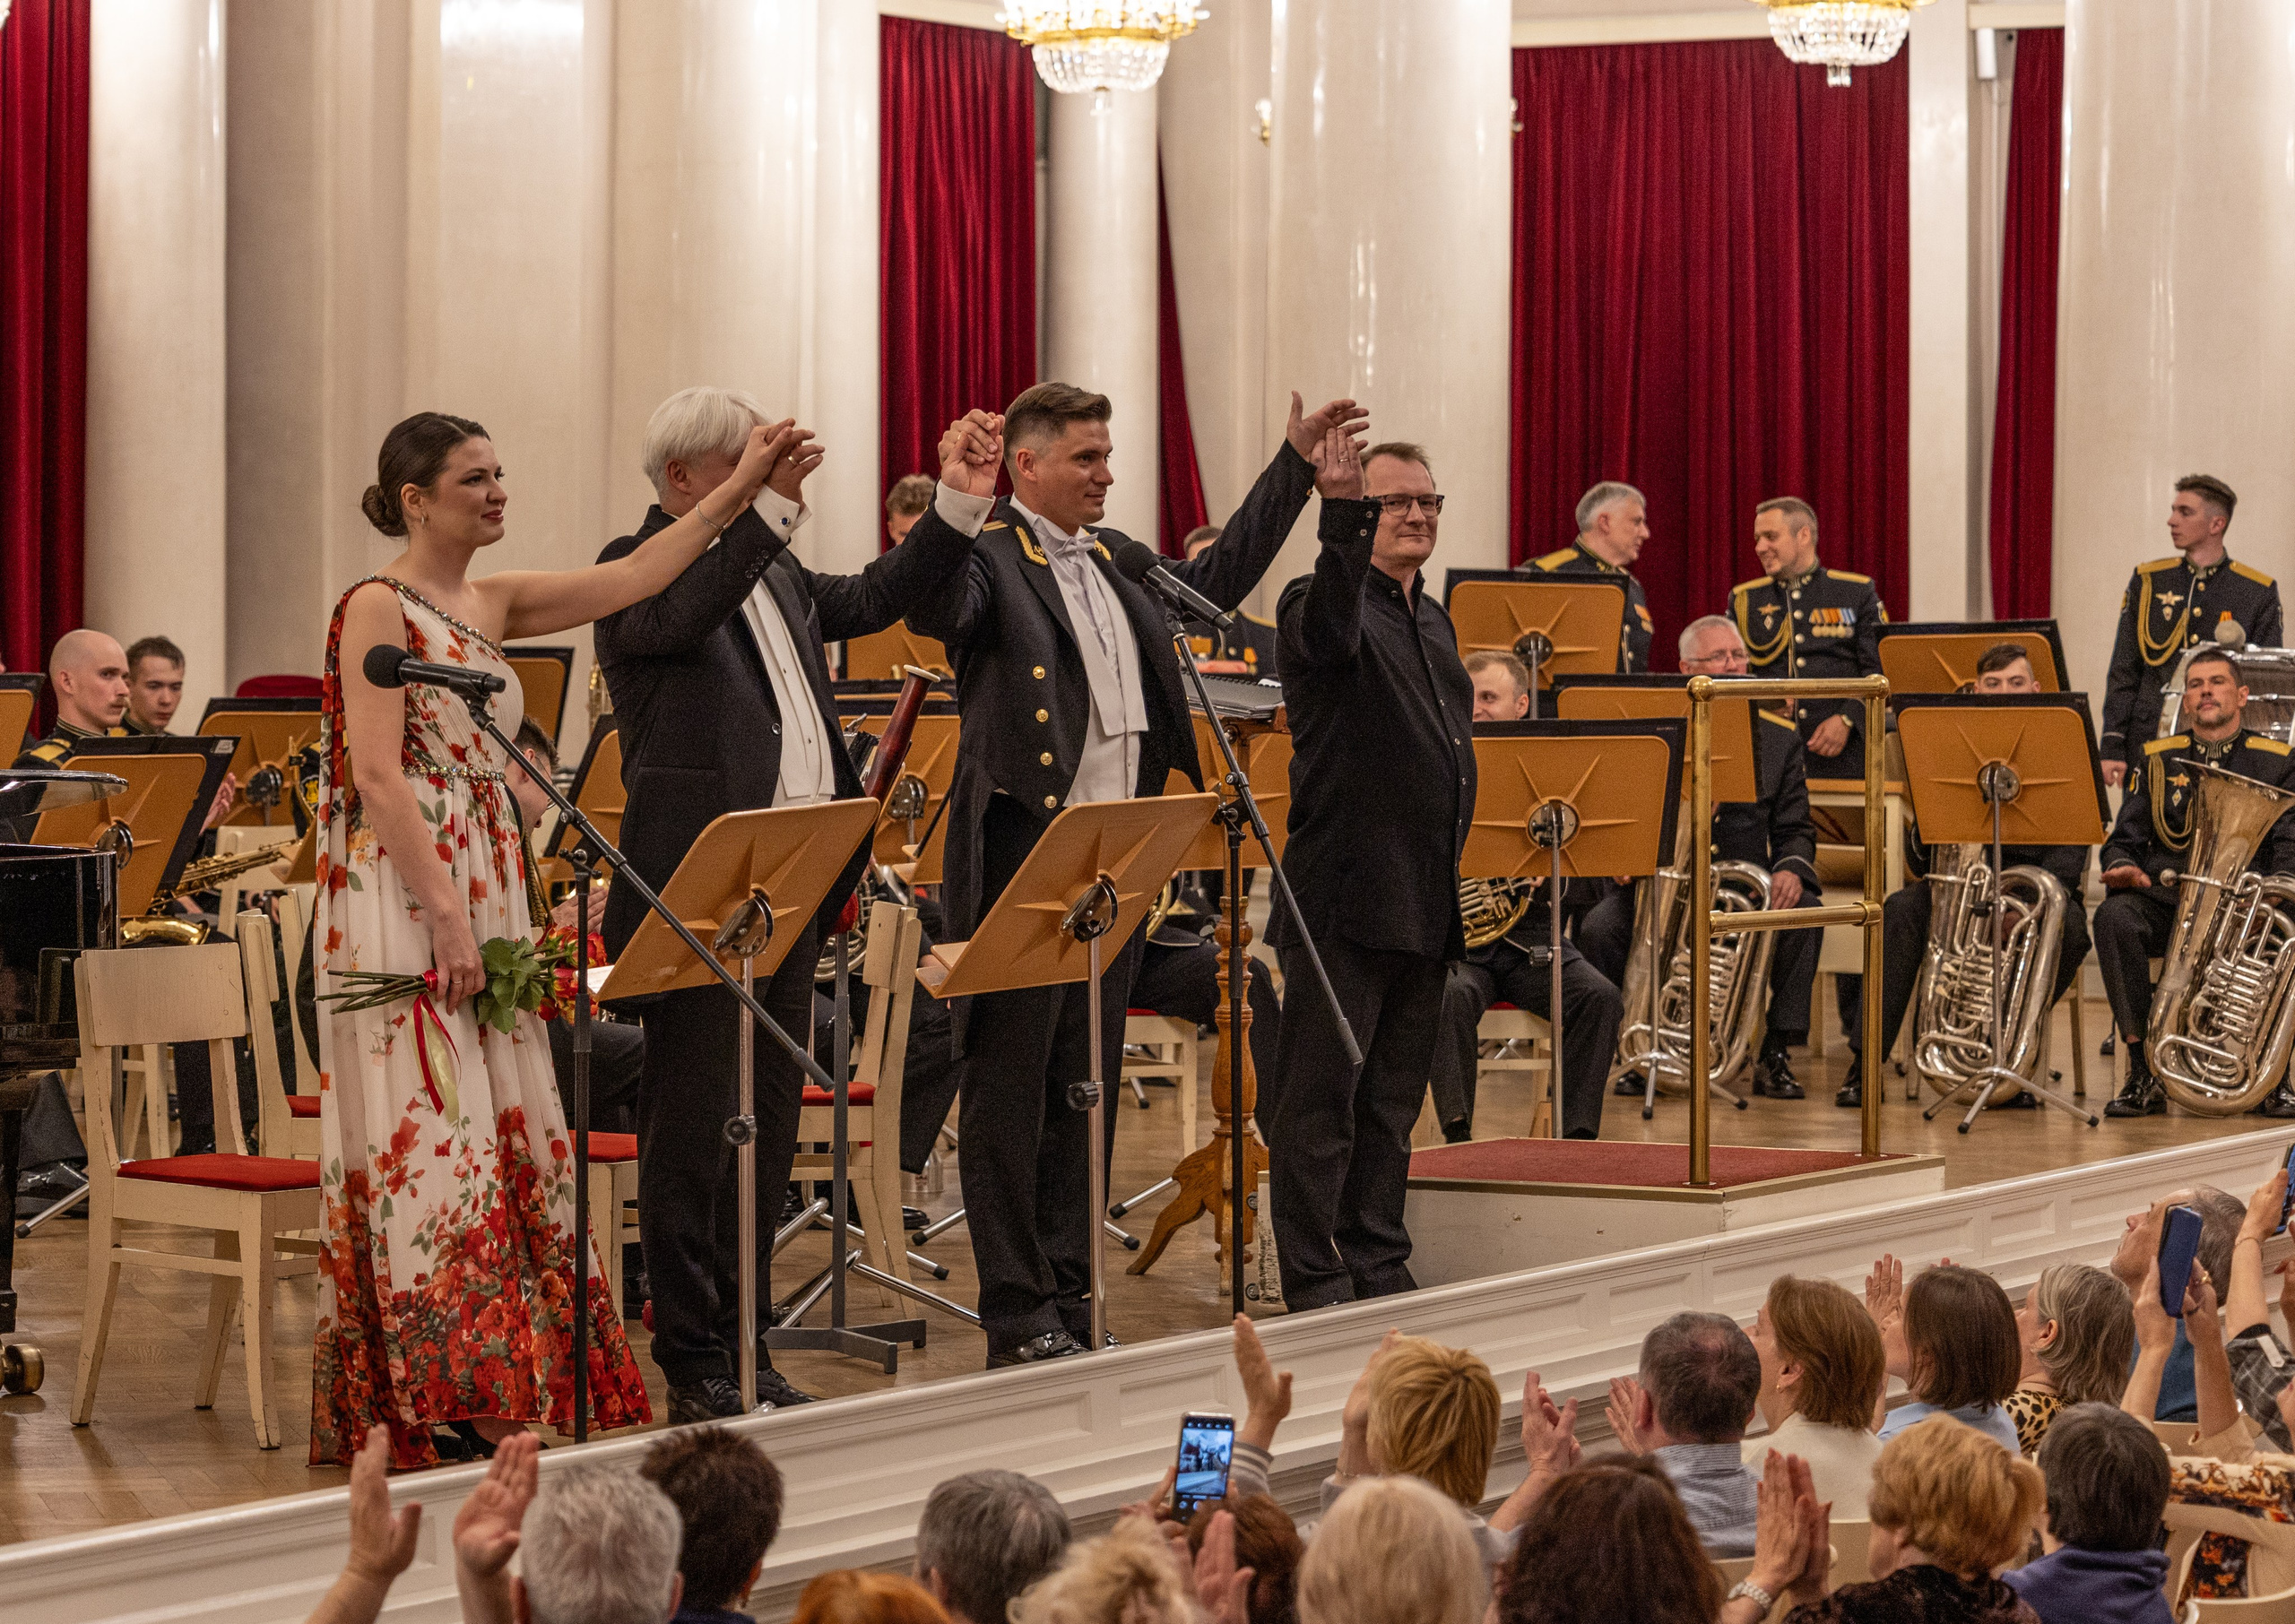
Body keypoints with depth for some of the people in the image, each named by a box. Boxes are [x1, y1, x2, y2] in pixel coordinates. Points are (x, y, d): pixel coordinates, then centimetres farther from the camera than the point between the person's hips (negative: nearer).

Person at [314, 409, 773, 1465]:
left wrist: (741, 490, 6)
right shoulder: (377, 608, -9)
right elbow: (378, 773, -16)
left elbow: (631, 579, 11)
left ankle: (508, 1391, 12)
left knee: (506, 1133, 7)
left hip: (487, 896, 8)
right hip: (405, 904, -8)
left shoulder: (492, 604, 14)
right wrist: (446, 913, -20)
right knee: (426, 1137, -8)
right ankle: (422, 1405, -4)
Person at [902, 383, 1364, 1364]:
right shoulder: (988, 555, -8)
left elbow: (1215, 579, 31)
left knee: (1085, 1089, 13)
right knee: (1012, 1090, -1)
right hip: (1020, 861, -8)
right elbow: (931, 610, -28)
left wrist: (1295, 464, 32)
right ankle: (1018, 1314, 3)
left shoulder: (1116, 559, 18)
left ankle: (1069, 1295, 20)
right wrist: (955, 505, -43)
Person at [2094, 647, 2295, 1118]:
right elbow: (2124, 837, 13)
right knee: (2115, 915, -33)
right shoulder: (2157, 759, 17)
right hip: (2166, 899, 1)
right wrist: (2123, 867, -12)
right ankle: (2143, 1073, -30)